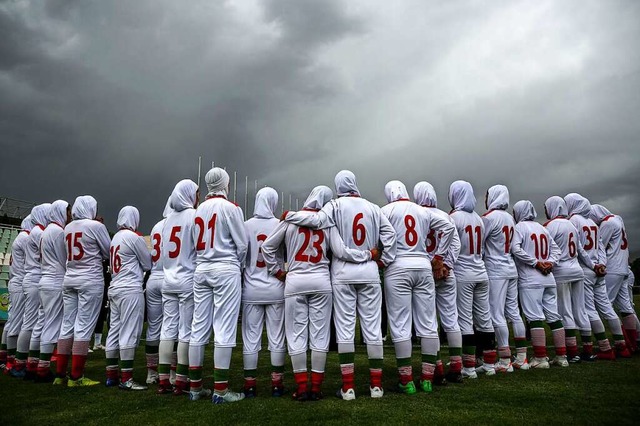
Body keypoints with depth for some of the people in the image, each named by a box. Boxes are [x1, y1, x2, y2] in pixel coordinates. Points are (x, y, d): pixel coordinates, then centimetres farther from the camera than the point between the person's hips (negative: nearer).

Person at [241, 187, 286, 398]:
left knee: (251, 338, 10)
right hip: (276, 290, 0)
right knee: (277, 338, 10)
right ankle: (277, 384, 17)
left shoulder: (247, 226, -7)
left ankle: (249, 385, 16)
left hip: (251, 290, 0)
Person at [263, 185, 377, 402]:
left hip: (295, 281, 0)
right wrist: (369, 254, 5)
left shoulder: (290, 219, -1)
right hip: (321, 281, 1)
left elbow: (268, 246, 2)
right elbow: (341, 252, -6)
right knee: (319, 334, 7)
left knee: (297, 334, 7)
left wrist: (277, 270, 12)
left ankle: (302, 387, 9)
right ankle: (316, 388, 12)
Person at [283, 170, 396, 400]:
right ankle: (376, 384, 13)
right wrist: (384, 261, 8)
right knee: (372, 327, 7)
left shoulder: (336, 205, -2)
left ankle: (348, 386, 5)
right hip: (370, 272, 3)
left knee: (345, 327, 2)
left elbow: (318, 220, -18)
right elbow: (390, 234, 2)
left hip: (343, 273, -2)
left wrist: (288, 216, -7)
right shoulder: (372, 208, 8)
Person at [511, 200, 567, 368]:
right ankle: (562, 356, 16)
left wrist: (536, 262, -13)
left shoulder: (520, 227, -4)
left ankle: (540, 358, -3)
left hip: (530, 280, -7)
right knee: (554, 316, 10)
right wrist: (550, 262, 1)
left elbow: (516, 249, -18)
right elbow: (556, 249, 14)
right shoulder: (543, 228, 15)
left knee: (535, 317, -4)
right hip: (548, 278, 7)